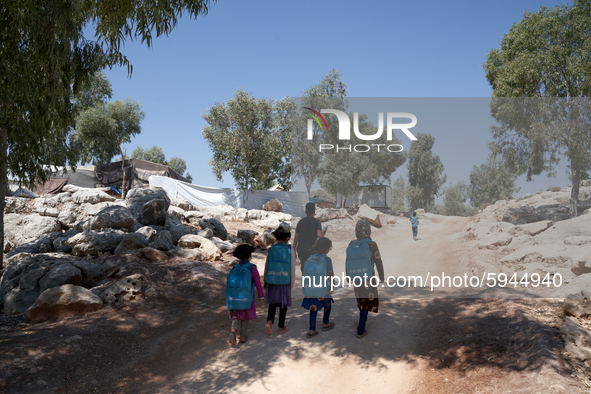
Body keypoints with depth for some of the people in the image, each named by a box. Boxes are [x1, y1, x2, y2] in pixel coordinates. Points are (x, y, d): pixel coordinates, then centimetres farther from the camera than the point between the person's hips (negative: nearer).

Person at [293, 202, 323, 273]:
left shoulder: (300, 222, 12)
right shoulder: (316, 222, -1)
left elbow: (296, 238, 12)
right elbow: (319, 235, -13)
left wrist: (294, 251, 18)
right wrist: (323, 235, 10)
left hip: (301, 249, 4)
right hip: (311, 250, -4)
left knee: (304, 269, 13)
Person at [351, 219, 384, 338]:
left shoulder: (352, 244, -7)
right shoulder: (372, 244, -20)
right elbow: (378, 262, -14)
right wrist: (381, 276, 1)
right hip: (368, 277, -4)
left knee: (361, 299, 25)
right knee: (367, 301, 6)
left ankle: (363, 319, 44)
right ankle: (361, 330, 8)